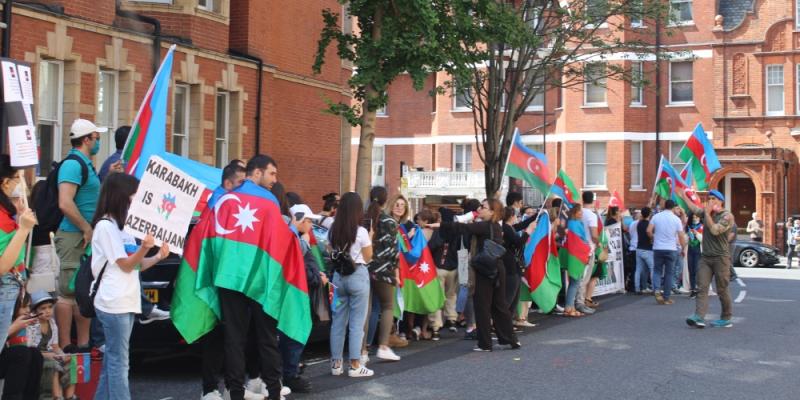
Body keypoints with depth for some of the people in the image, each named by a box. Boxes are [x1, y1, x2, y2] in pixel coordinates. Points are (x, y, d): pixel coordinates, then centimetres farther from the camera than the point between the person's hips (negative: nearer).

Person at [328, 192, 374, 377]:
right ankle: (355, 365, 2)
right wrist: (369, 239, 10)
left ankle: (336, 363, 14)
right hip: (358, 276, -5)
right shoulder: (361, 232, -12)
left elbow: (332, 253, 12)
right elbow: (368, 258, -2)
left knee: (338, 321, 10)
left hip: (338, 276, 5)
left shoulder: (333, 230, 3)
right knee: (357, 322, 0)